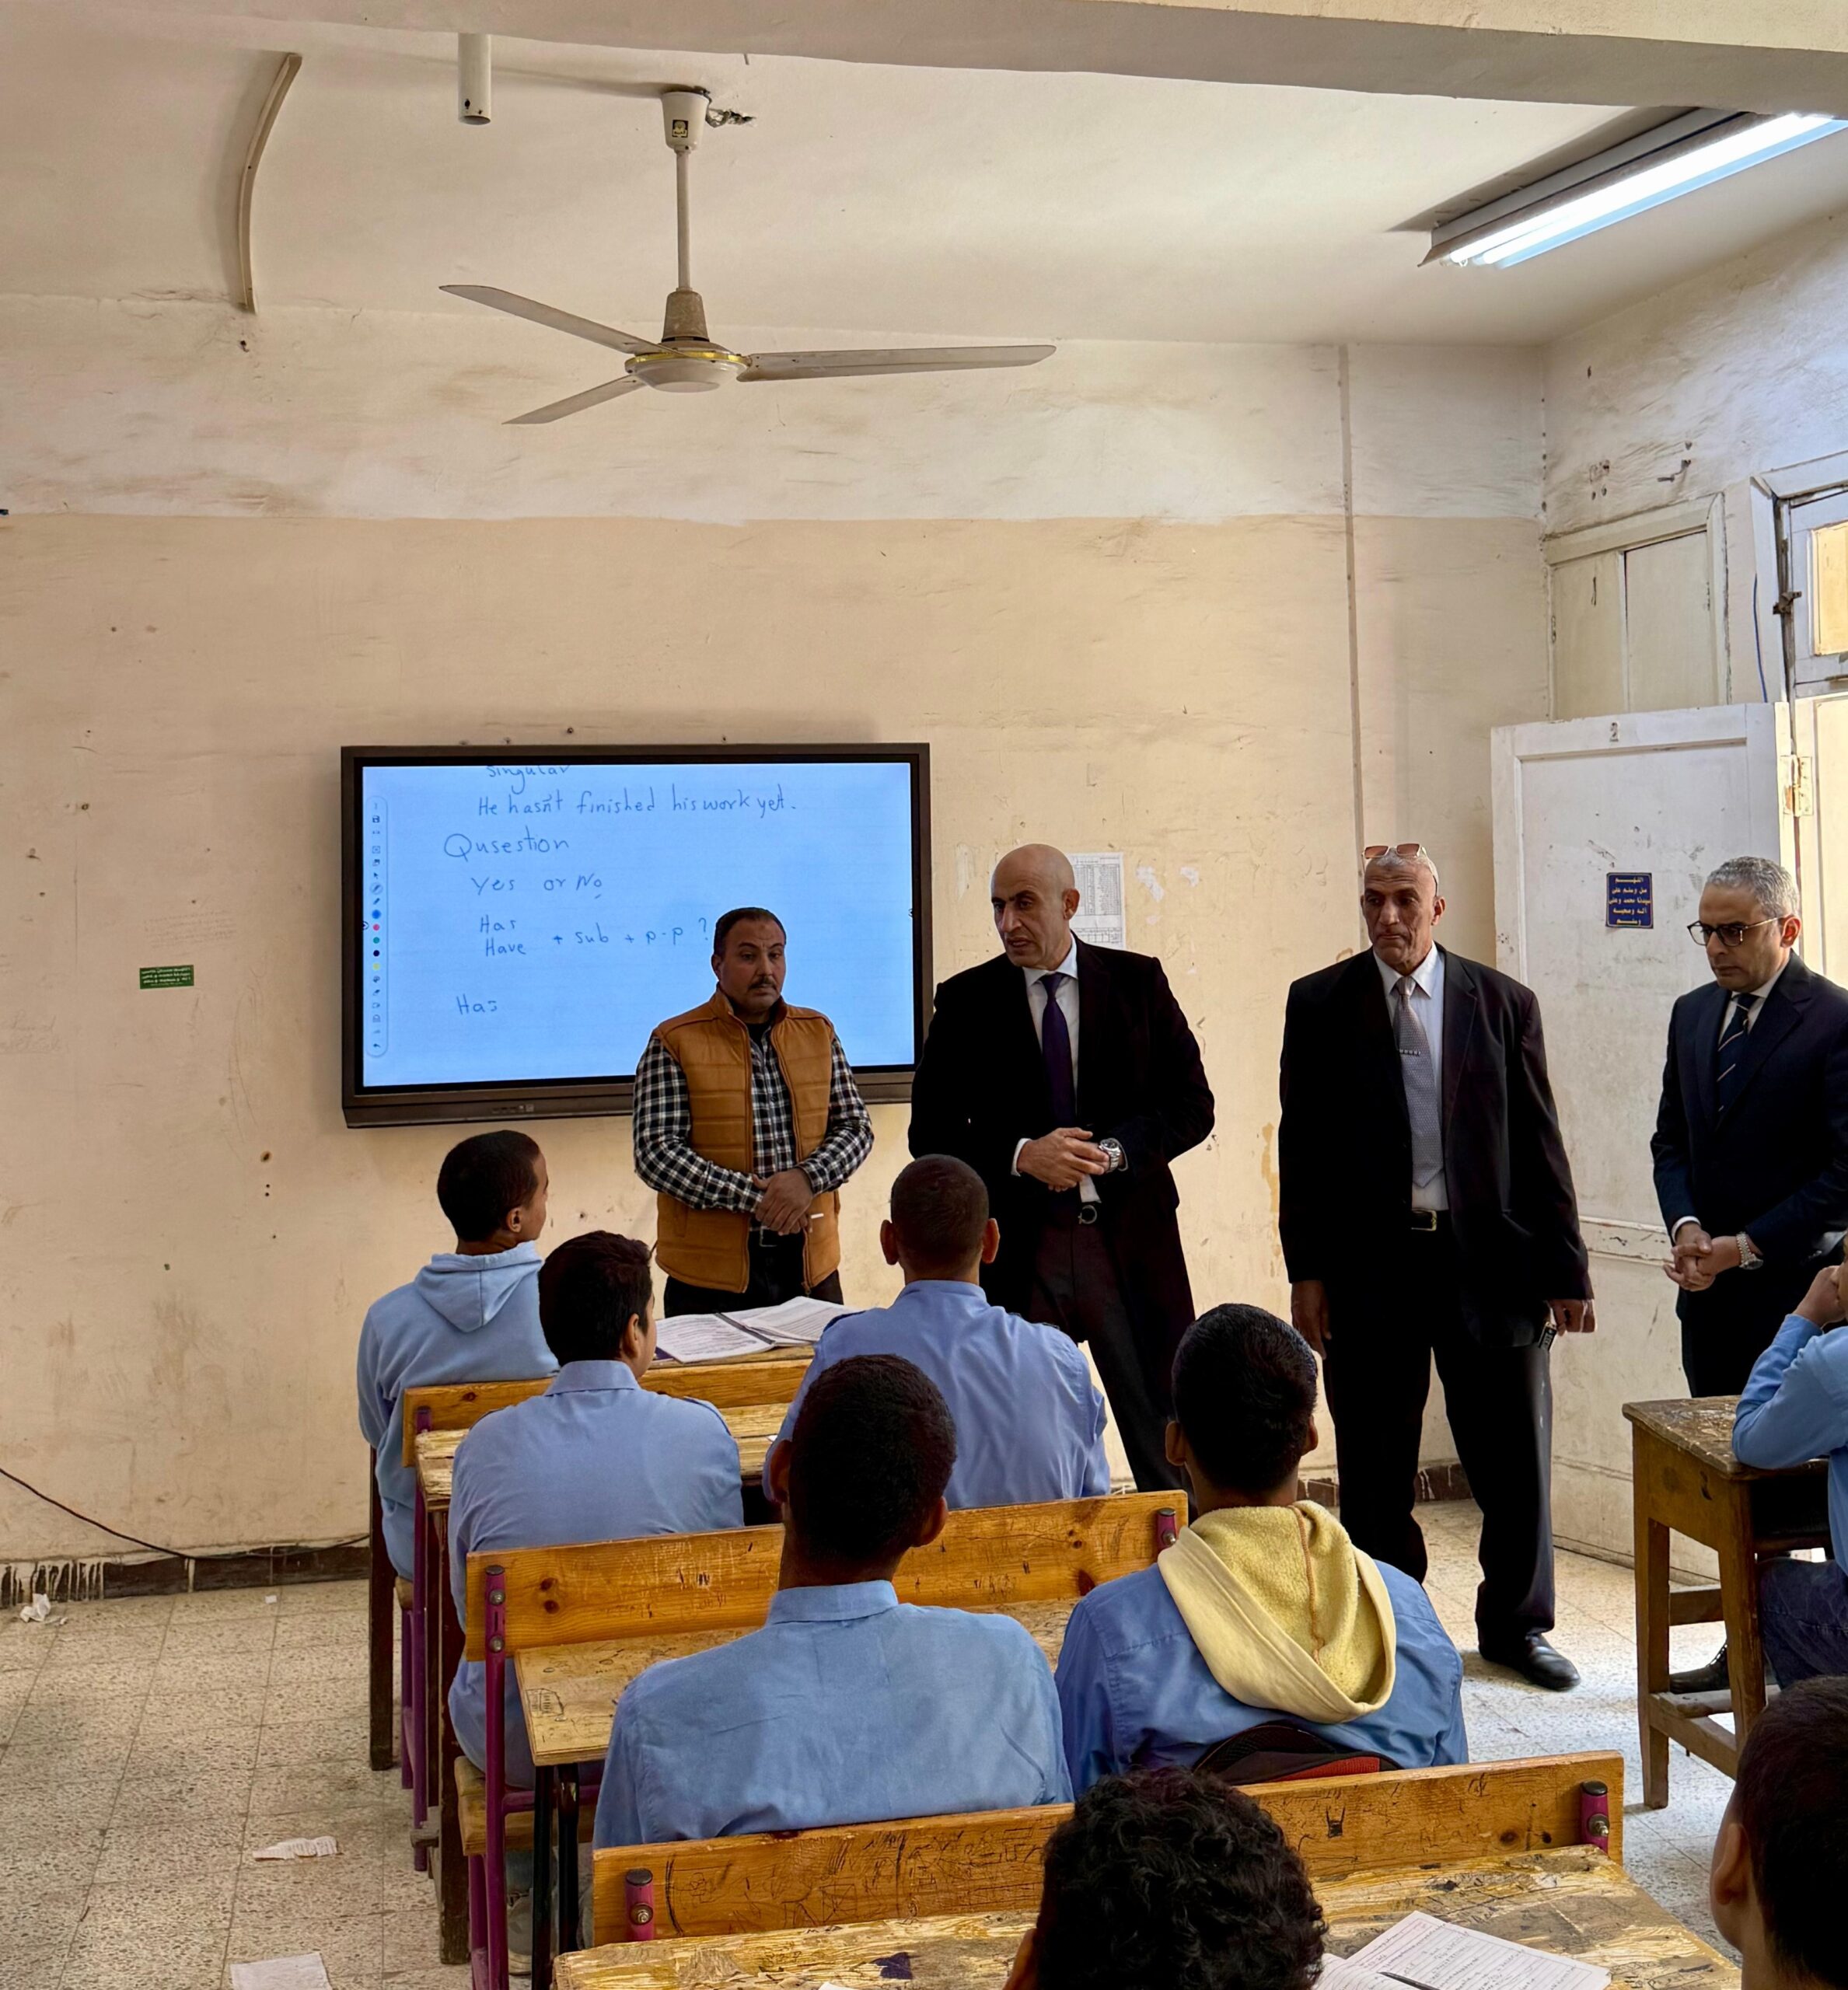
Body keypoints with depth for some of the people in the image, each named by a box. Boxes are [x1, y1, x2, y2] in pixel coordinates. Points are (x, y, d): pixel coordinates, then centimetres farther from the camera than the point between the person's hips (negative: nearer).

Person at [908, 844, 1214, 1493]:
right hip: (1019, 1251, 0)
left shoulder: (1138, 982, 4)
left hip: (1131, 1243, 1)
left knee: (1168, 1446, 7)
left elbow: (1192, 1104, 3)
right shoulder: (966, 1001, 2)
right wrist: (1020, 1156, -15)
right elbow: (931, 1134, 1)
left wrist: (1115, 1152, -13)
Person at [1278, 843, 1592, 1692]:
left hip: (1487, 1256, 1)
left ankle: (1516, 1626, 26)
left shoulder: (1503, 1003, 4)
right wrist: (1307, 1271, -3)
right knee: (1375, 1468, 8)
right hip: (1369, 1263, -1)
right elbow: (1301, 1144, 2)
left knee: (1517, 1455, 8)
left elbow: (1539, 1143, 4)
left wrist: (1565, 1267, 1)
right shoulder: (1320, 1003, 3)